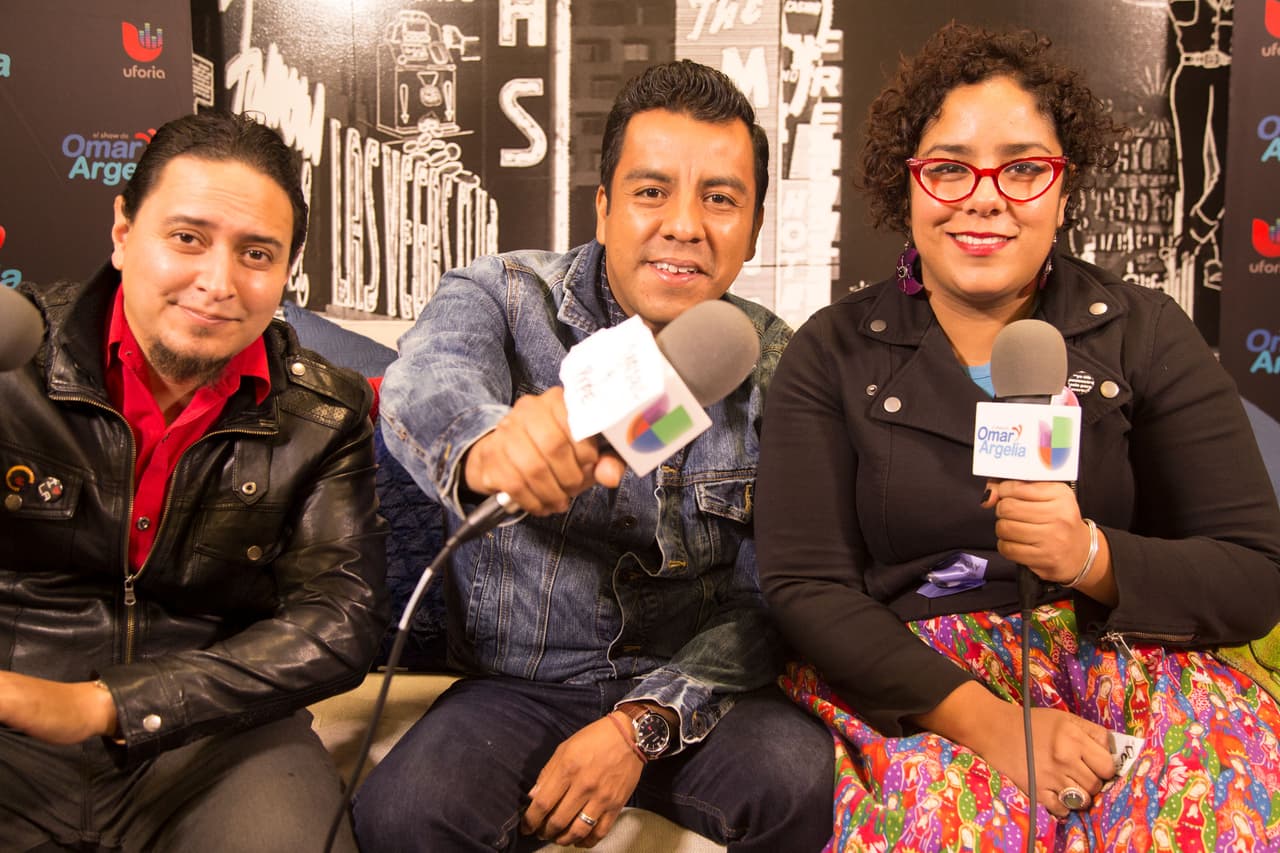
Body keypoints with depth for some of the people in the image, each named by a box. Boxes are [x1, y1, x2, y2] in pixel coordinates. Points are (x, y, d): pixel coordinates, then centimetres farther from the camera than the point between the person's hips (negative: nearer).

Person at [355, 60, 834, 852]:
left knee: (808, 782, -26)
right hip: (519, 686, -1)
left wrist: (644, 724, -18)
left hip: (694, 690, 2)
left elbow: (771, 595, -4)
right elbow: (425, 383, -30)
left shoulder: (777, 365, -2)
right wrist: (485, 442, -54)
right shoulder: (506, 296, -6)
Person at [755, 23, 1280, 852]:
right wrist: (981, 719, -18)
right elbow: (805, 587, -5)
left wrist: (1093, 559, -19)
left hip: (1126, 661, 2)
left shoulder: (1147, 337, 4)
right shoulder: (834, 352, 2)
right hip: (907, 684, -1)